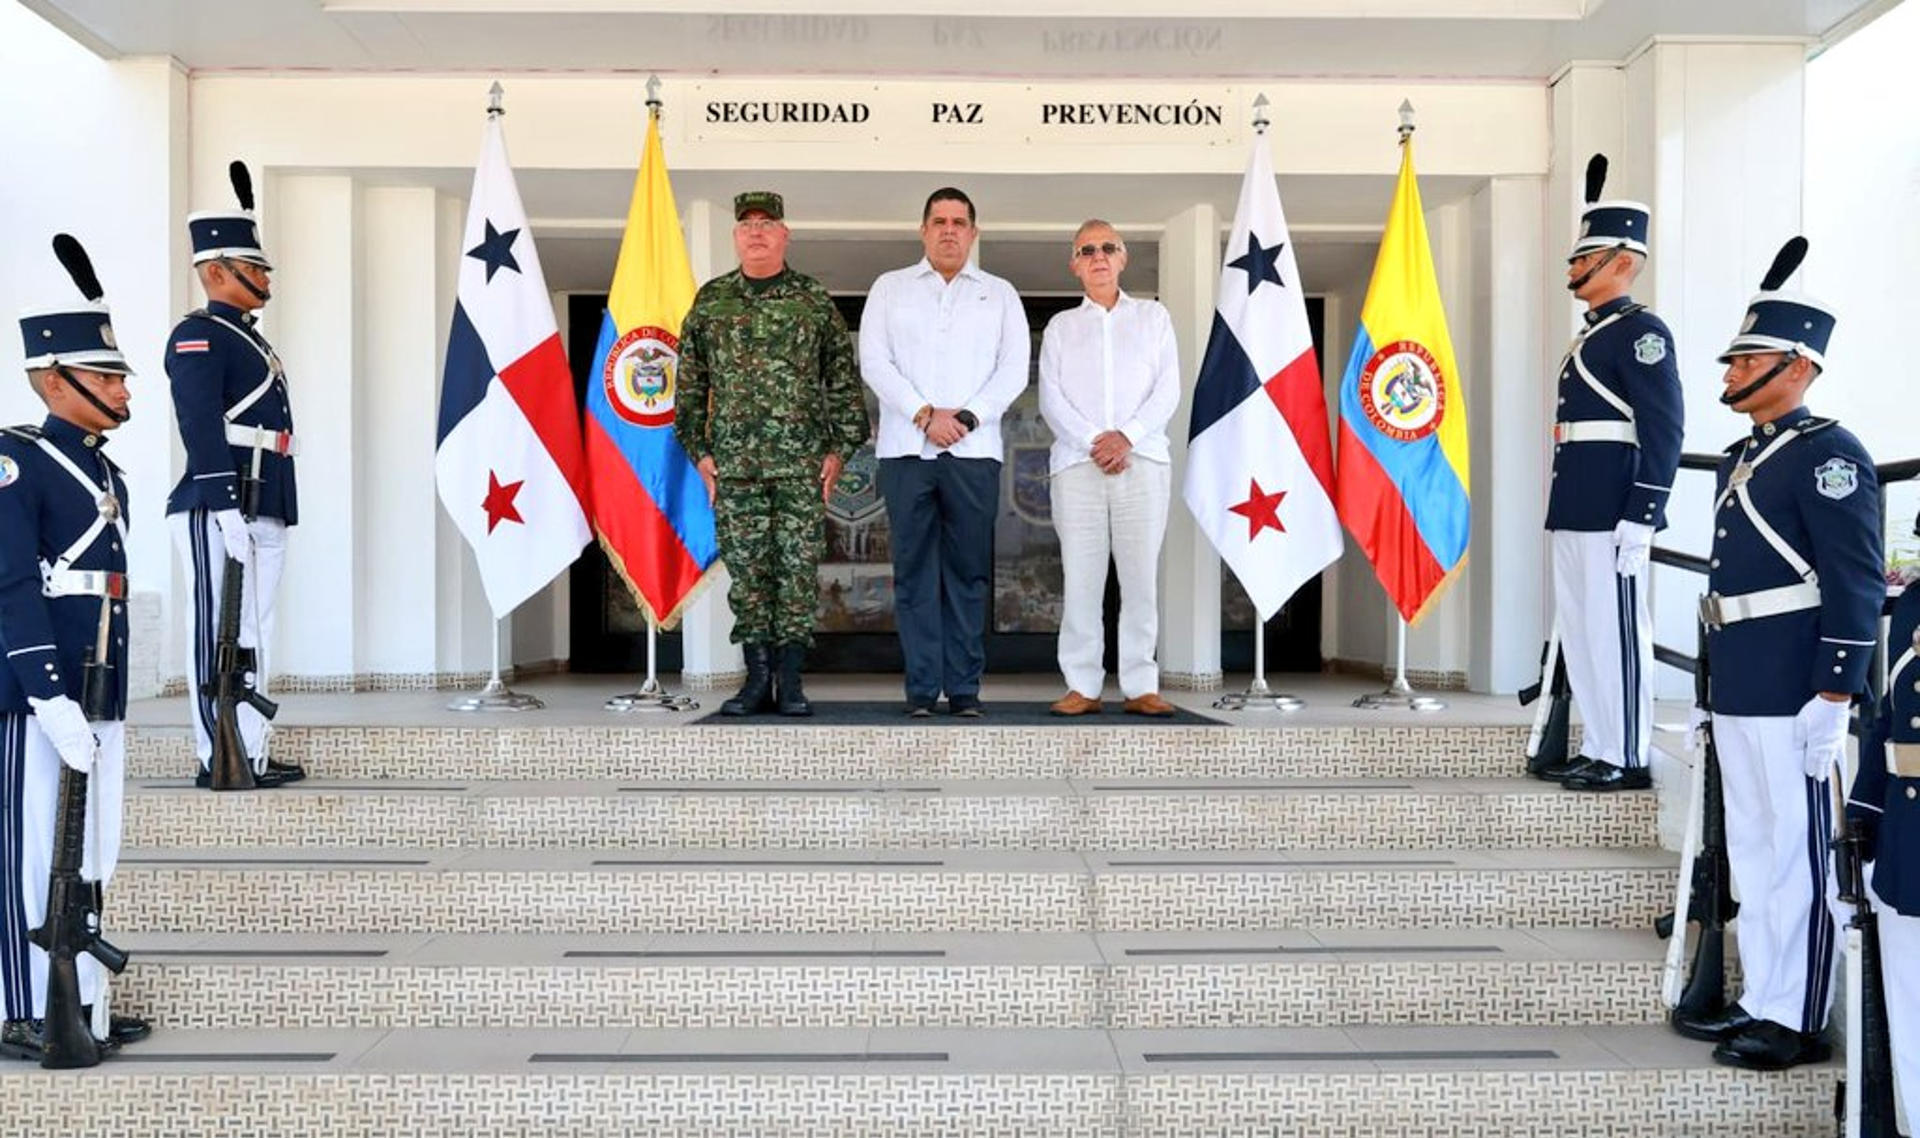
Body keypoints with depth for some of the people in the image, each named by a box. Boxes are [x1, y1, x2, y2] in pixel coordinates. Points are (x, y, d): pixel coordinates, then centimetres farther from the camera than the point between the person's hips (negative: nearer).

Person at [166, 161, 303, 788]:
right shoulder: (198, 335, -6)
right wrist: (226, 507, -23)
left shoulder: (248, 338, 22)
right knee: (221, 634, -6)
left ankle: (252, 754, 17)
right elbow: (201, 426, -16)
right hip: (219, 508, -9)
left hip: (265, 511, 9)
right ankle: (220, 758, -1)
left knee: (255, 636, 11)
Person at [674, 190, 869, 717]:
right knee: (745, 569, 3)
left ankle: (791, 681, 7)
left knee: (799, 568, -1)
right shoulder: (710, 300, 10)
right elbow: (690, 383, 12)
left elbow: (844, 381, 7)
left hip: (803, 462, -1)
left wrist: (839, 449, 0)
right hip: (734, 461, 1)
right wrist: (699, 451, 5)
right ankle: (757, 678, 12)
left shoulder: (815, 300, 6)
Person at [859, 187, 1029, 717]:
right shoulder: (890, 288, 15)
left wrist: (966, 418, -9)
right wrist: (925, 415, -8)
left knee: (969, 572, 0)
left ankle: (965, 687, 5)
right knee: (914, 570, -1)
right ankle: (921, 687, 3)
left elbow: (1014, 369, 5)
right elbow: (874, 362, 4)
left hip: (975, 451, 0)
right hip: (905, 449, 0)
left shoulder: (1000, 294, 16)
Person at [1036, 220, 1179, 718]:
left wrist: (1127, 435, -10)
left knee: (1141, 575, -4)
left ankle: (1140, 687, 0)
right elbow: (1050, 399, 6)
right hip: (1076, 463, 0)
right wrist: (1093, 441, -10)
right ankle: (1082, 686, 0)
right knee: (1080, 578, -5)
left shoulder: (1153, 317, 17)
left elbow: (1168, 391, 6)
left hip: (1143, 460, 0)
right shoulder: (1060, 327, 17)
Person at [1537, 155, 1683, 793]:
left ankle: (1629, 760, 3)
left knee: (1615, 633, -4)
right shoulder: (1590, 337, 20)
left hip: (1611, 517, -10)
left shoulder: (1640, 332, -8)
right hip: (1574, 515, 10)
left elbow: (1663, 433, -15)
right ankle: (1597, 752, 20)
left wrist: (1640, 519, -20)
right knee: (1579, 633, 12)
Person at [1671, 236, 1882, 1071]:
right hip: (1737, 689, 9)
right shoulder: (1742, 459, 16)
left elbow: (1857, 586, -16)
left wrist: (1834, 695, -20)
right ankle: (1760, 1004, 24)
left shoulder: (1829, 455, -10)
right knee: (1752, 848, 14)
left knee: (1796, 853, -1)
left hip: (1793, 694, -9)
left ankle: (1799, 1024, 9)